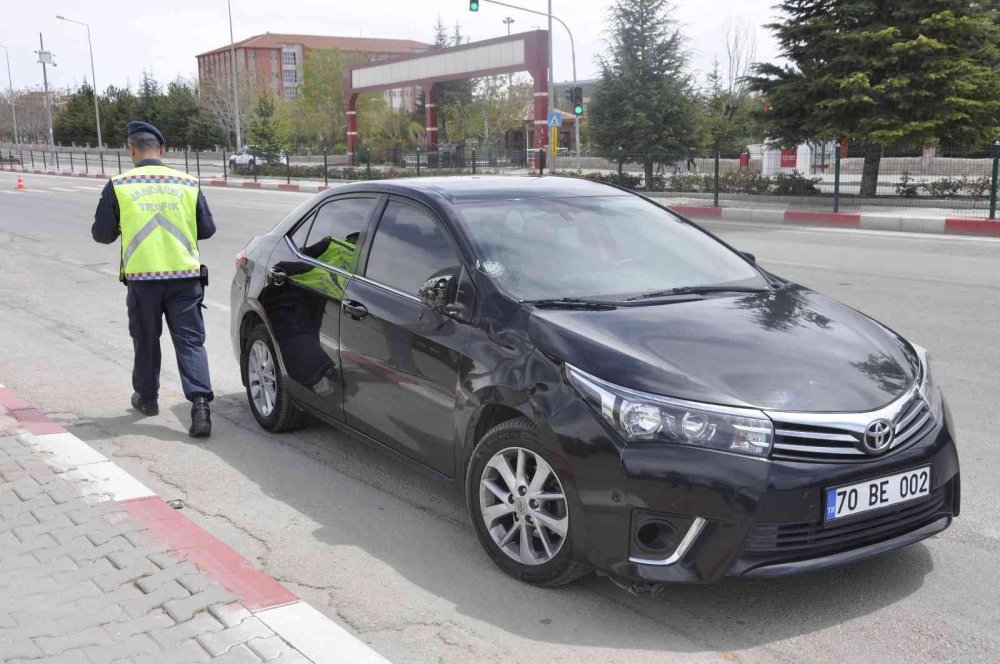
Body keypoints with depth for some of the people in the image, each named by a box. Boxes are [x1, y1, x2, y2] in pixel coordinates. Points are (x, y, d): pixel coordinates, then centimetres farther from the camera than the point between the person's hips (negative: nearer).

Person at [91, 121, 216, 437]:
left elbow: (102, 233, 2)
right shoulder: (188, 183, 1)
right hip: (185, 275, 1)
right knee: (190, 340, 1)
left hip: (142, 277, 0)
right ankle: (200, 402, -13)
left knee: (146, 340, 18)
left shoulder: (118, 186, -3)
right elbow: (207, 229, 8)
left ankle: (147, 397, 32)